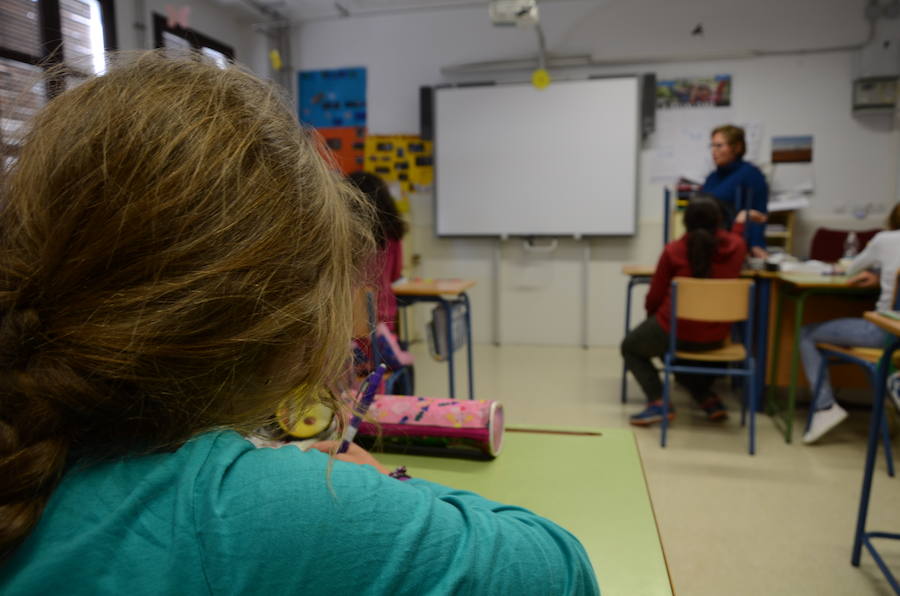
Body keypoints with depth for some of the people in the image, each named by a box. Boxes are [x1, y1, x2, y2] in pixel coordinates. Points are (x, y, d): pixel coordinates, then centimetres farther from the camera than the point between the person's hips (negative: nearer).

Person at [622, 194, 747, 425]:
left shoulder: (673, 250, -12)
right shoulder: (736, 245, -4)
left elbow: (654, 297, -3)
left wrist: (653, 318, 17)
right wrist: (740, 224, 43)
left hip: (676, 332, -5)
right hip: (716, 337, 5)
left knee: (630, 347, 22)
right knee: (682, 353, 38)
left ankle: (658, 402, 2)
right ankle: (708, 399, 19)